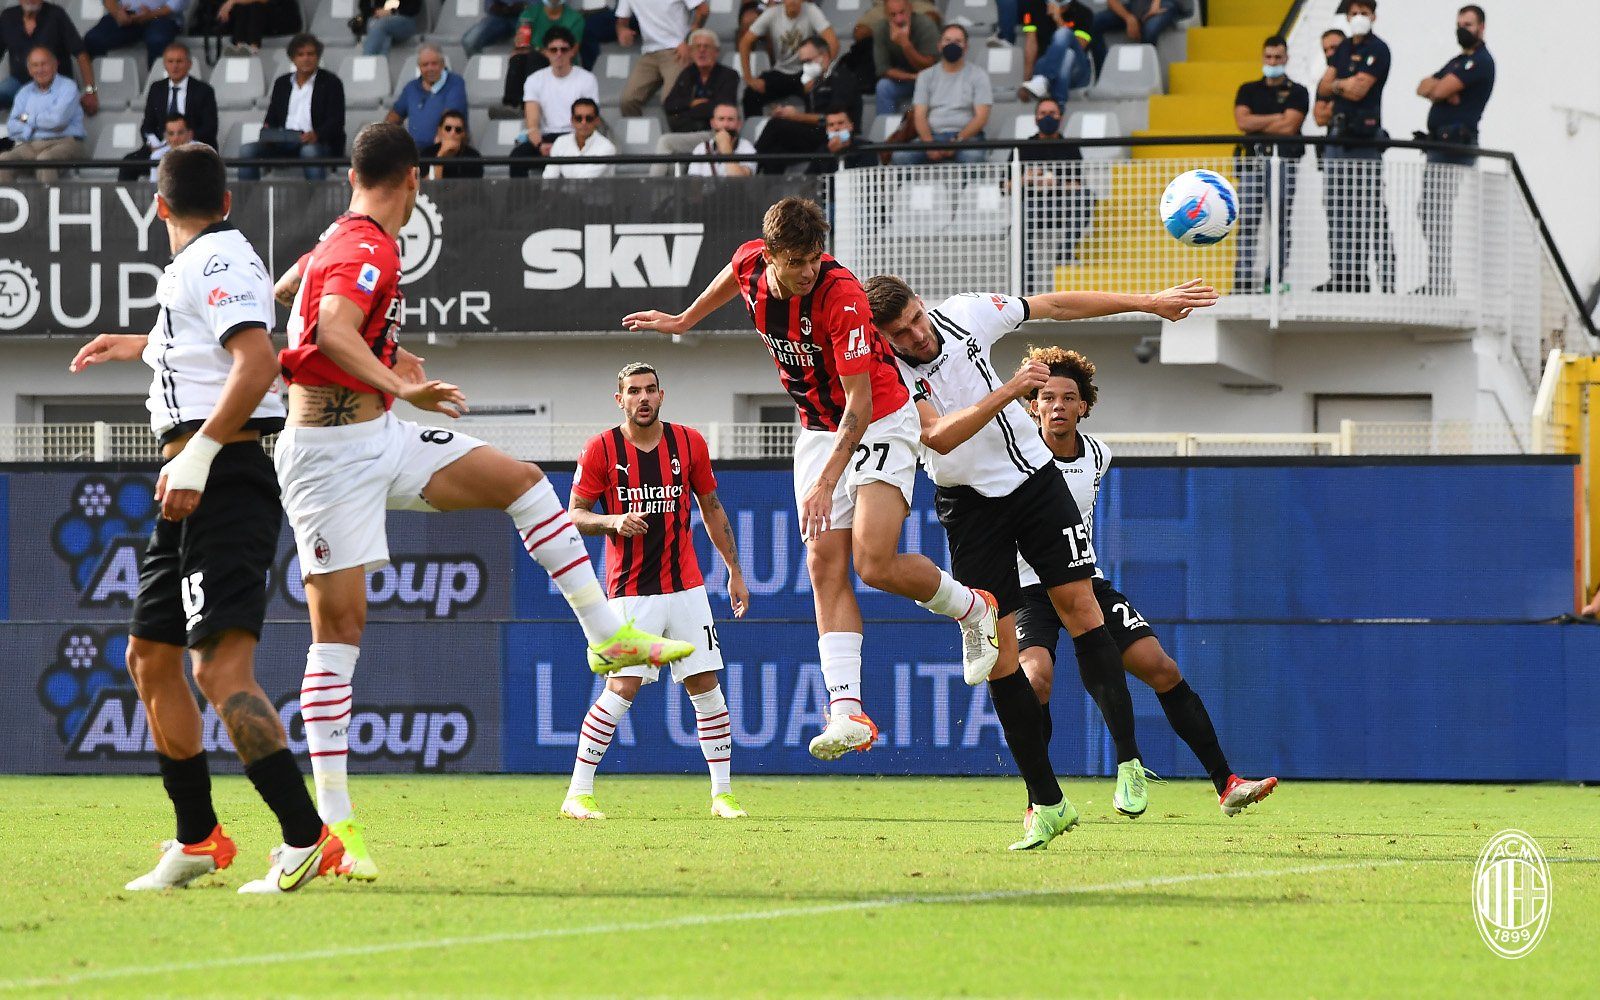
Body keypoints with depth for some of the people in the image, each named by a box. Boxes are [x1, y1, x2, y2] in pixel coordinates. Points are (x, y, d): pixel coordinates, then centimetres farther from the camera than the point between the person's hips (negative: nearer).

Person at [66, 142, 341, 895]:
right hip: (193, 492, 11)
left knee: (220, 668, -21)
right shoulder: (201, 265, 19)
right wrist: (141, 345, 54)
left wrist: (198, 452, -28)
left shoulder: (214, 262, -10)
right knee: (149, 657, 17)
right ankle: (198, 841, 25)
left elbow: (258, 360, -25)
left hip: (222, 480, -11)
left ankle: (306, 840, -27)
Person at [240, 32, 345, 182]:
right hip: (283, 144, 4)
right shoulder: (282, 83, 20)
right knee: (247, 150, -19)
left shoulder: (331, 83, 6)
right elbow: (272, 118, 18)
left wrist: (317, 135, -24)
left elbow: (336, 120, -4)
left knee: (310, 151, -40)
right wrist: (267, 132, -8)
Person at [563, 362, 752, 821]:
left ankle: (722, 793, 10)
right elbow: (575, 515, 0)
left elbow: (711, 508, 16)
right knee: (621, 689, -13)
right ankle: (578, 794, -6)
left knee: (706, 686, 1)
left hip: (685, 586, 3)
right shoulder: (601, 450, -3)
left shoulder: (689, 443, 5)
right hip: (630, 591, -3)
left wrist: (734, 571, 15)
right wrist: (615, 521, -20)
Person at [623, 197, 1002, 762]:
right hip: (818, 431, 7)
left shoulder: (841, 296, -29)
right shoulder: (751, 266, -10)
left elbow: (859, 404, -28)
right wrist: (684, 320, 33)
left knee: (875, 563, -19)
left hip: (878, 425, -7)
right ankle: (848, 711, -13)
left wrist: (826, 483, -32)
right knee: (825, 565, -6)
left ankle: (972, 609, 10)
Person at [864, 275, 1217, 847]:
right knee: (999, 653, -7)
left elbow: (1056, 306, 2)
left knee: (1079, 603, -10)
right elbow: (940, 437, -34)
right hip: (971, 507, -2)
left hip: (1032, 477, 2)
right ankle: (1046, 803, -2)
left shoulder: (966, 313, -9)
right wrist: (1010, 389, -43)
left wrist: (1149, 302, 6)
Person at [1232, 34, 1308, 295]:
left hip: (1284, 159, -2)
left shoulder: (1297, 92, 8)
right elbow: (1243, 121, 0)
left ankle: (1275, 278, -2)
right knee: (1248, 222, -5)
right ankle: (1242, 279, -7)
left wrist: (1256, 125, 0)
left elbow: (1289, 126, -6)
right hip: (1252, 159, 2)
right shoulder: (1248, 90, 17)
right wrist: (1277, 118, -3)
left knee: (1281, 223, -4)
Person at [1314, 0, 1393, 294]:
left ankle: (1387, 275, -11)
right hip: (1338, 132, 8)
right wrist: (1344, 84, -7)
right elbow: (1323, 87, 11)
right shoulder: (1345, 48, 17)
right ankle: (1342, 272, 11)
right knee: (1337, 208, 8)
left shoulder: (1377, 50, -7)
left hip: (1364, 136, -8)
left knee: (1370, 208, -10)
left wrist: (1336, 84, 2)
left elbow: (1358, 90, -15)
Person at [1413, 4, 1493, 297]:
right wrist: (1442, 91, -5)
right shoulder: (1458, 62, 24)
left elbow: (1440, 90, -16)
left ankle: (1439, 281, -16)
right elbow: (1423, 88, 15)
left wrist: (1436, 88, 7)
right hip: (1438, 142, 10)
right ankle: (1438, 281, 14)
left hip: (1455, 143, -10)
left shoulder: (1480, 62, -8)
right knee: (1427, 210, 11)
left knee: (1437, 210, -14)